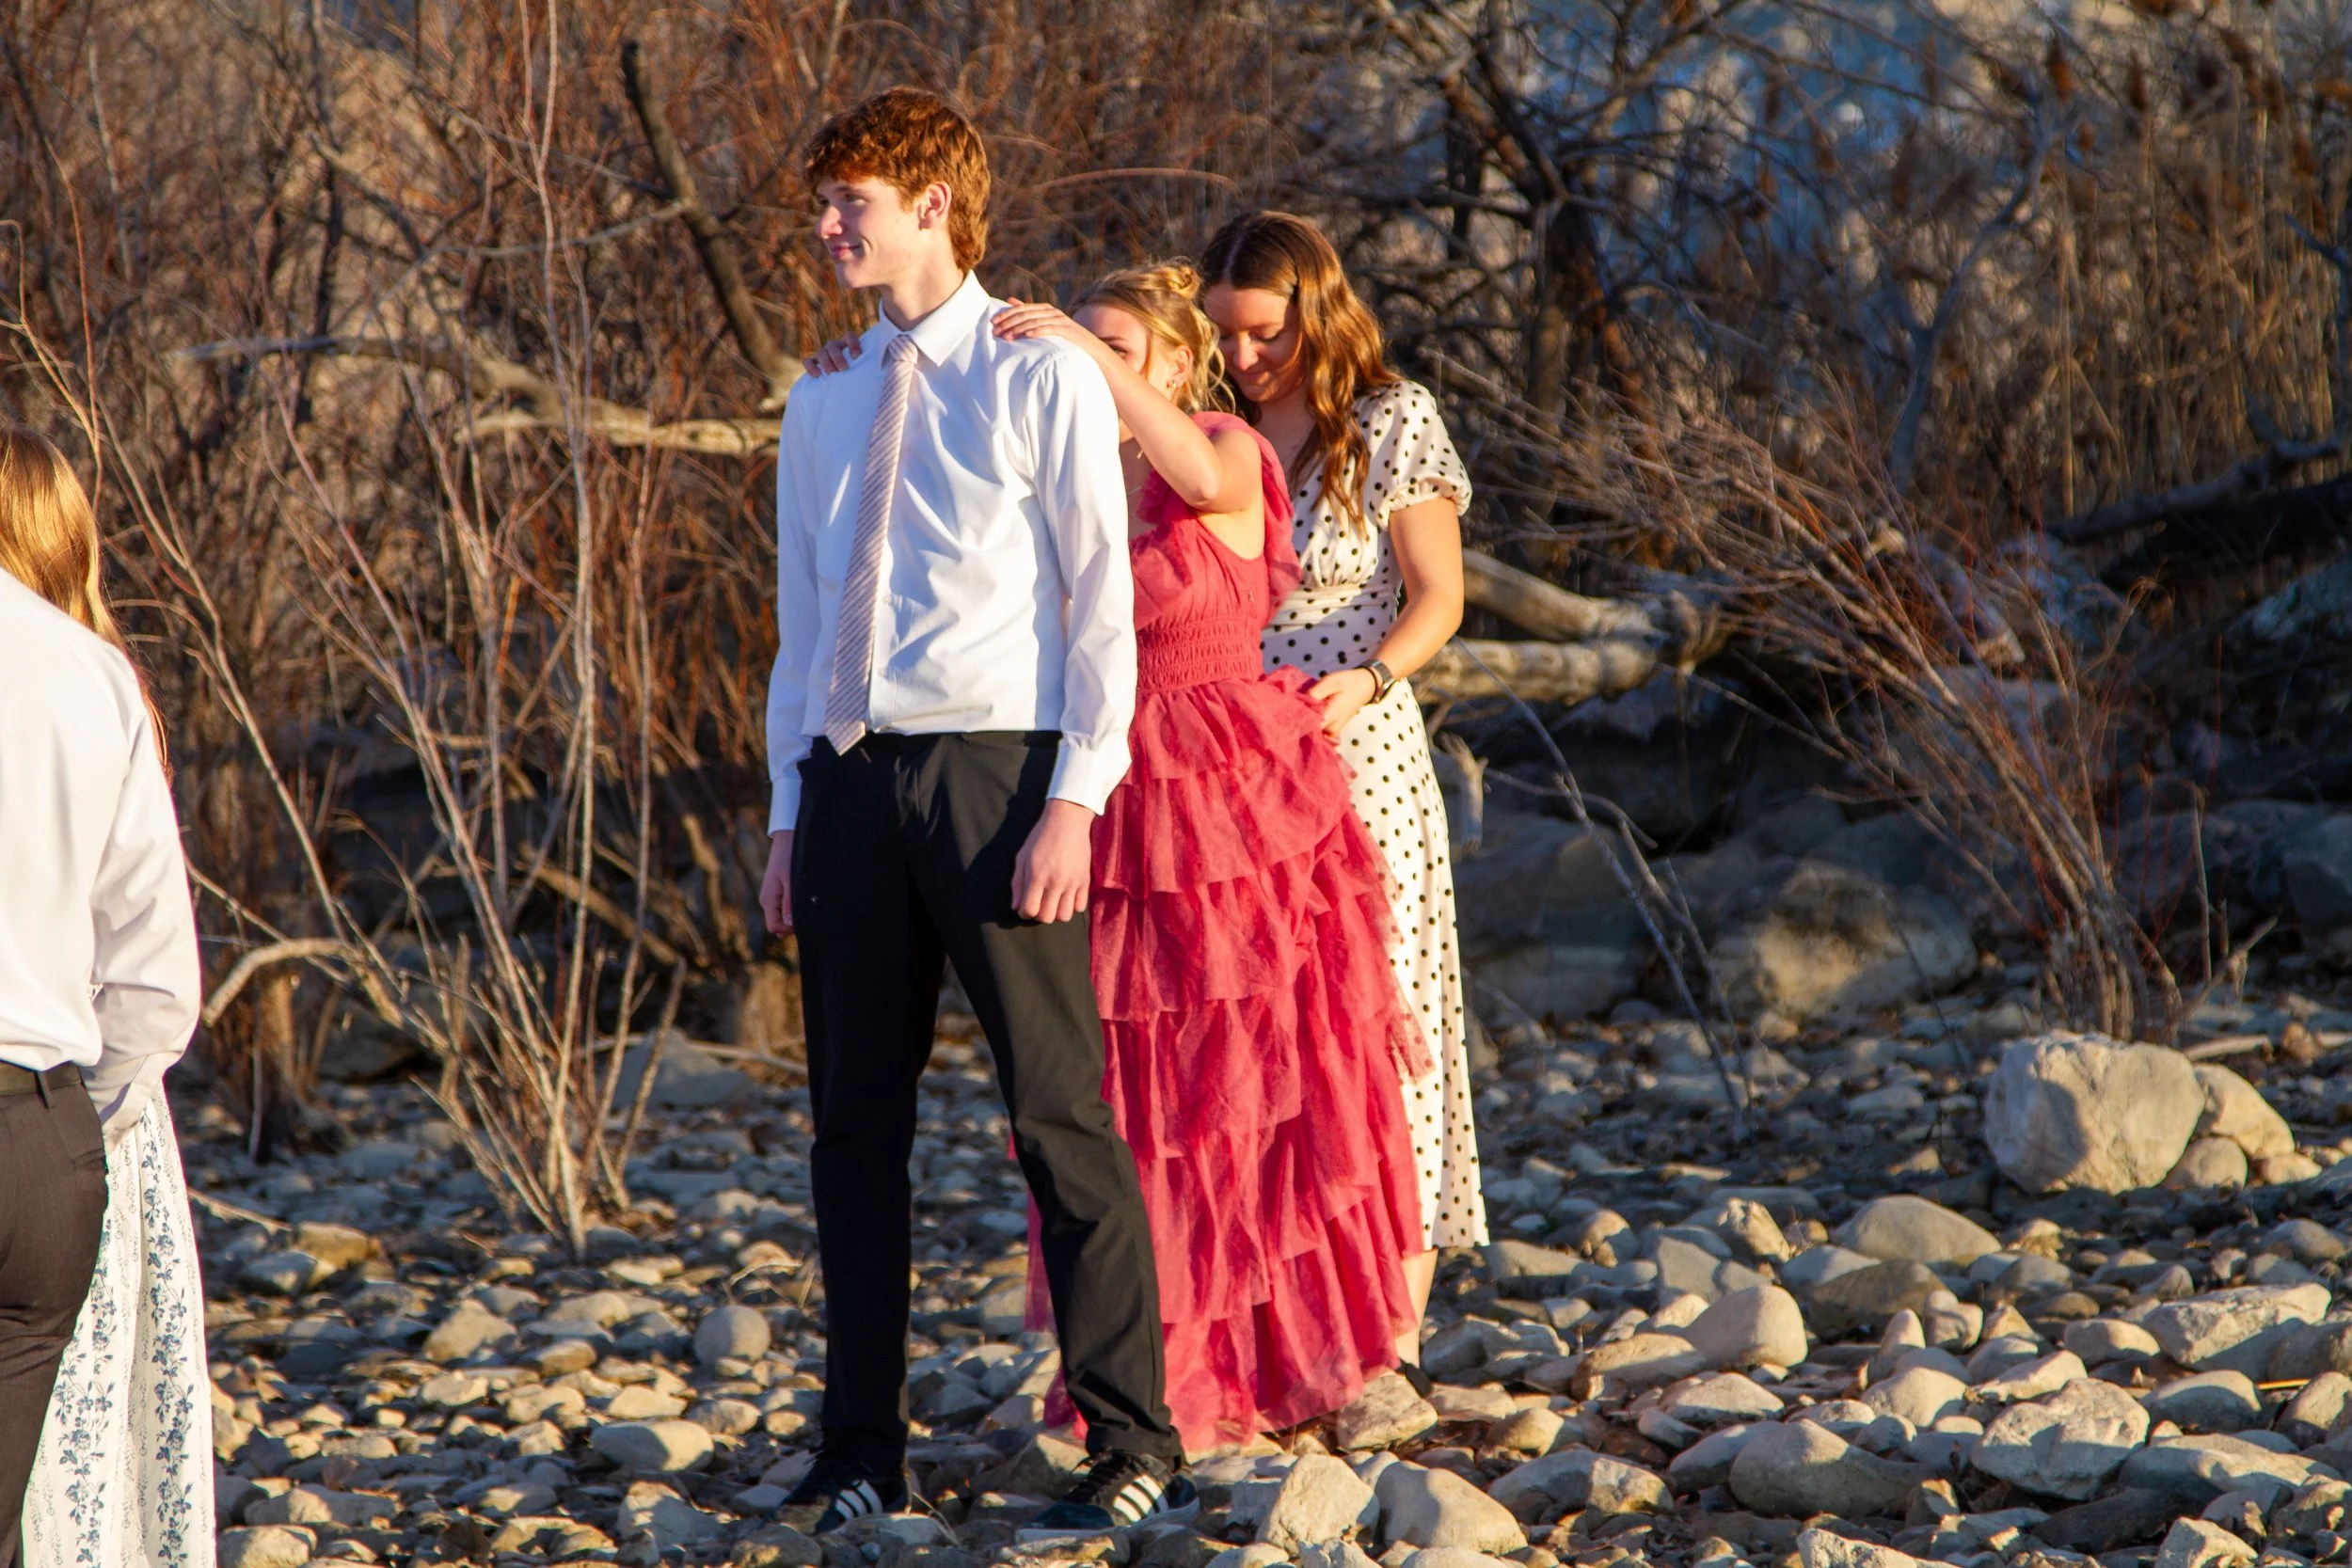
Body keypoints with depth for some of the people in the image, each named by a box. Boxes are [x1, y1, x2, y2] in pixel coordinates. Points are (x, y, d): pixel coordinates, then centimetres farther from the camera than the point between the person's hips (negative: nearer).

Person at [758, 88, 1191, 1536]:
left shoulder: (1043, 382, -1)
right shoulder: (824, 408, 16)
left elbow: (1102, 603, -4)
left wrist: (1075, 800, -12)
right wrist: (792, 810, 11)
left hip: (994, 766, -5)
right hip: (851, 772, 6)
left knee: (1060, 1112, -5)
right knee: (857, 1126, 7)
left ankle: (1135, 1447, 0)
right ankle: (865, 1454, 15)